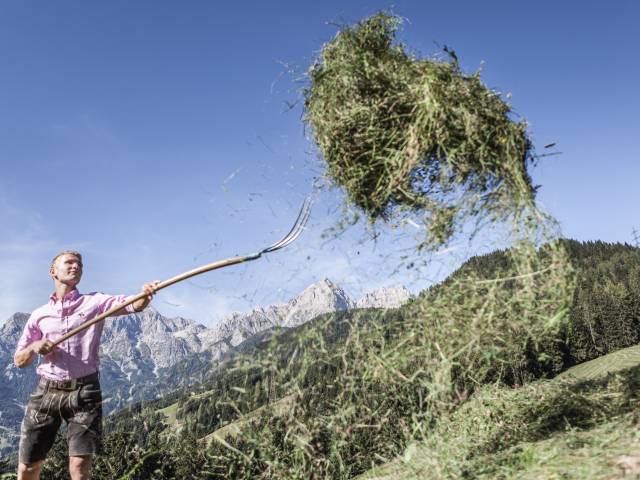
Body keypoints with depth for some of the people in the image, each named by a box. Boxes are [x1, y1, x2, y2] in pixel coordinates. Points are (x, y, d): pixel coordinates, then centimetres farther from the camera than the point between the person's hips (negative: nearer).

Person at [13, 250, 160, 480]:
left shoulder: (95, 302, 4)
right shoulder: (39, 315, 11)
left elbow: (133, 305, -14)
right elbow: (19, 360, 16)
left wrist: (146, 295, -37)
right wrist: (34, 347, -7)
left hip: (83, 392, -2)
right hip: (47, 392, 3)